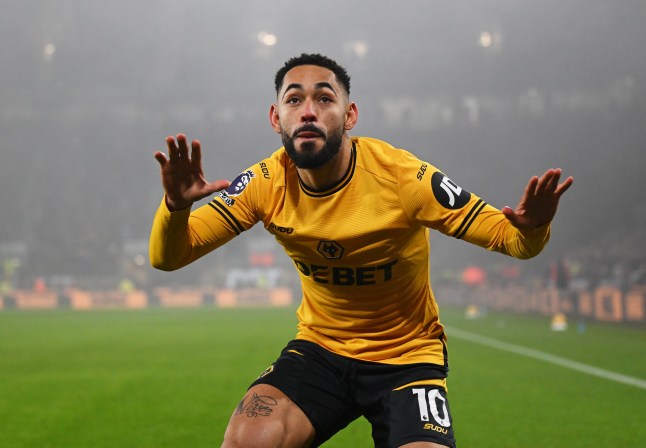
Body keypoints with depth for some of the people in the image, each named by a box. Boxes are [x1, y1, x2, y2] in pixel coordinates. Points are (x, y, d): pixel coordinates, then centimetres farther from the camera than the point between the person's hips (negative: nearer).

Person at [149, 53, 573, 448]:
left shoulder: (402, 176, -19)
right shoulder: (267, 183, -11)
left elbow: (507, 235, -14)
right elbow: (168, 257, -11)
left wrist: (532, 227, -39)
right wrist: (176, 205, -34)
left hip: (408, 354, -1)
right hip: (319, 347, 2)